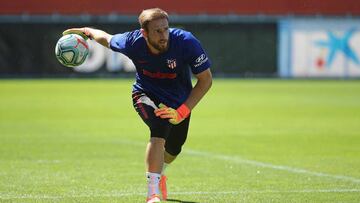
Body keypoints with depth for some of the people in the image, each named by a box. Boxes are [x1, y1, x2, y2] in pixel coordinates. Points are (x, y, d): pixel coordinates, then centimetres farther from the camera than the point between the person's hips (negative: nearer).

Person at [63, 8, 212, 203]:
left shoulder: (186, 42, -33)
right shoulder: (132, 42, -29)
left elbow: (205, 79, -24)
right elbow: (106, 39, -5)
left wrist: (182, 112, -31)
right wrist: (87, 31, 9)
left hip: (180, 101, 2)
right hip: (146, 94, -2)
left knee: (173, 149, 18)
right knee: (160, 129, -31)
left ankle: (158, 174, 55)